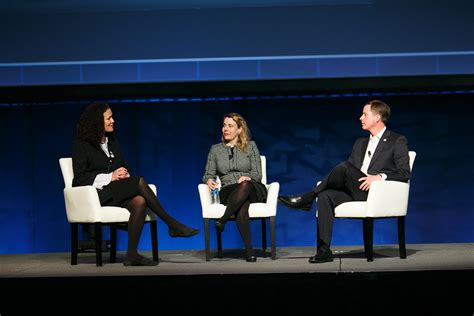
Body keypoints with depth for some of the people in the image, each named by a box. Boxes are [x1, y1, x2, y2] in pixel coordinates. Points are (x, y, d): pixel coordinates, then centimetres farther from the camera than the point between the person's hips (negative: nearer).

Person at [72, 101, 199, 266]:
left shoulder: (112, 142, 20)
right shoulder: (82, 145, 1)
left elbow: (124, 168, 21)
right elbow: (80, 178, -7)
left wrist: (124, 174, -4)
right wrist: (110, 177, -15)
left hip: (117, 193, 6)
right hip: (97, 194, -6)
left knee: (139, 201, -30)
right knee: (140, 181, -28)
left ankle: (132, 254, -31)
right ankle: (172, 225, -24)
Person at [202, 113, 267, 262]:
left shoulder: (250, 146, 12)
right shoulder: (215, 149, 16)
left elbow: (257, 174, 5)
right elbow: (208, 174, 11)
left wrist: (247, 178, -18)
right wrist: (209, 180, -13)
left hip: (253, 190, 0)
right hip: (228, 192, 0)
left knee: (245, 186, -41)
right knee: (242, 206, -38)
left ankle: (223, 219, -41)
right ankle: (249, 250, -42)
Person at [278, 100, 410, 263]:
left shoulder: (397, 141, 6)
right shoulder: (360, 143, 26)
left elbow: (404, 173, -4)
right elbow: (350, 169, 21)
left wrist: (379, 176, -19)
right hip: (356, 192, 6)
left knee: (344, 167, -29)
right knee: (325, 196, -25)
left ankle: (306, 199, -15)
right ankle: (324, 250, -29)